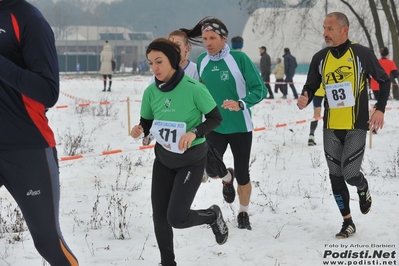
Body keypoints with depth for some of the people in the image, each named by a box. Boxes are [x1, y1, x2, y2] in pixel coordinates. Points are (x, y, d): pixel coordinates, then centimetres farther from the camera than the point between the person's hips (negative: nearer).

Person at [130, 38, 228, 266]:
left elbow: (216, 118, -12)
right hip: (163, 159, 5)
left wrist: (194, 133, -28)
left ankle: (213, 216, 21)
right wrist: (140, 130, -18)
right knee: (160, 217, 4)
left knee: (176, 218, -10)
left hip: (191, 160, -5)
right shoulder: (151, 92, -8)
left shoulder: (193, 88, -22)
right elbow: (147, 122, 5)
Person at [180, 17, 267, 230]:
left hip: (240, 126, -3)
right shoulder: (202, 61, -2)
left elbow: (260, 90, -16)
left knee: (242, 175, 4)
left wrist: (240, 104, -30)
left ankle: (243, 214, 30)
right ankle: (227, 178, 25)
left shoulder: (239, 58, -16)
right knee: (211, 169, -13)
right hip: (214, 126, 3)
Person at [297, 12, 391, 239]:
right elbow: (311, 86, 9)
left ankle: (364, 190, 26)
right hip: (331, 128, 4)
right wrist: (305, 99, -13)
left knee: (350, 173, -11)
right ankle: (348, 222, 18)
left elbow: (384, 81, 2)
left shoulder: (362, 54, -8)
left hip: (356, 126, -4)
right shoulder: (320, 58, 1)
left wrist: (380, 109, -7)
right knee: (336, 176, 5)